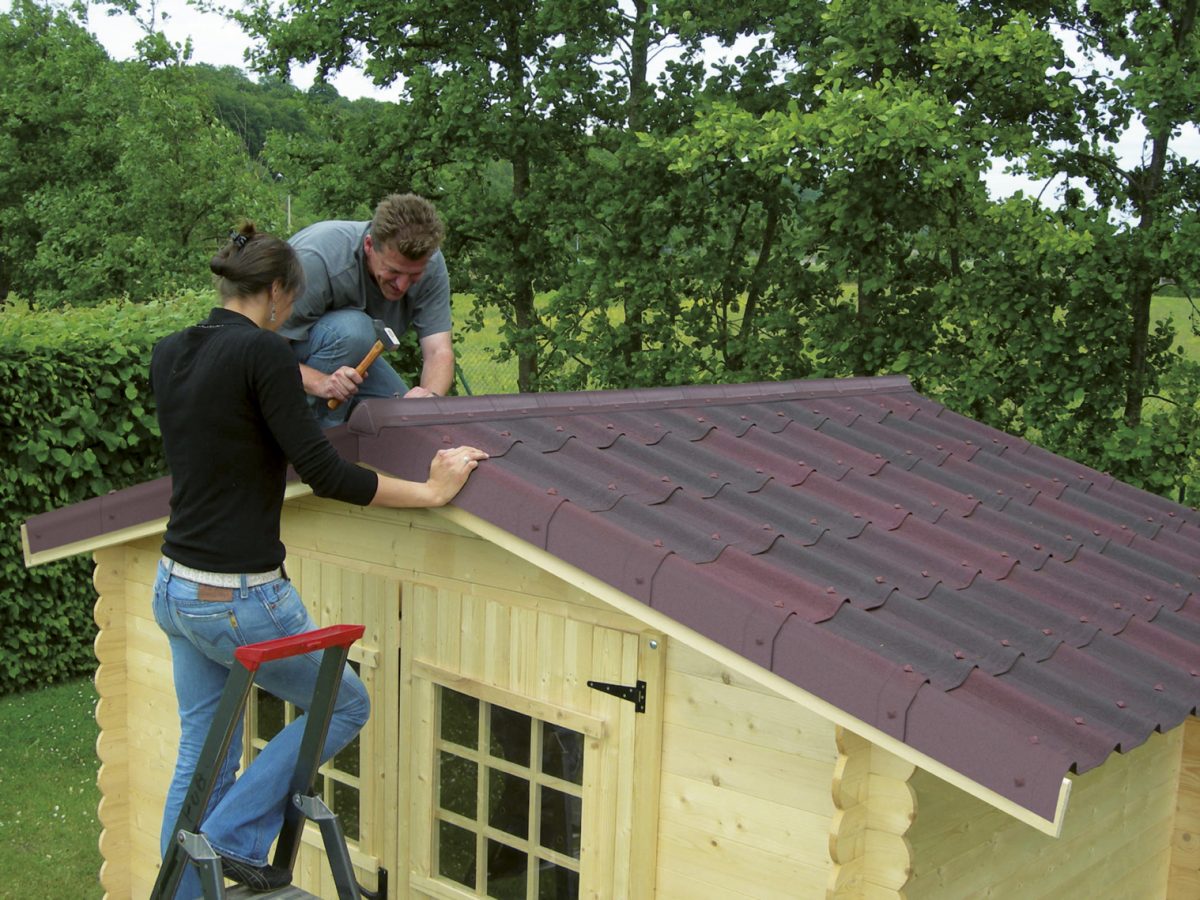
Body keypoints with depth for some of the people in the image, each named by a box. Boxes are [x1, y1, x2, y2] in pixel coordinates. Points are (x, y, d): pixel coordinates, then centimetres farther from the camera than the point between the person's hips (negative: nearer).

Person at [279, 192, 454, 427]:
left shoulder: (430, 263, -21)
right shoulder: (316, 259, -36)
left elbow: (439, 350, -25)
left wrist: (431, 395, -47)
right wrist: (321, 383, -53)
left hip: (354, 353, 5)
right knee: (352, 329, -36)